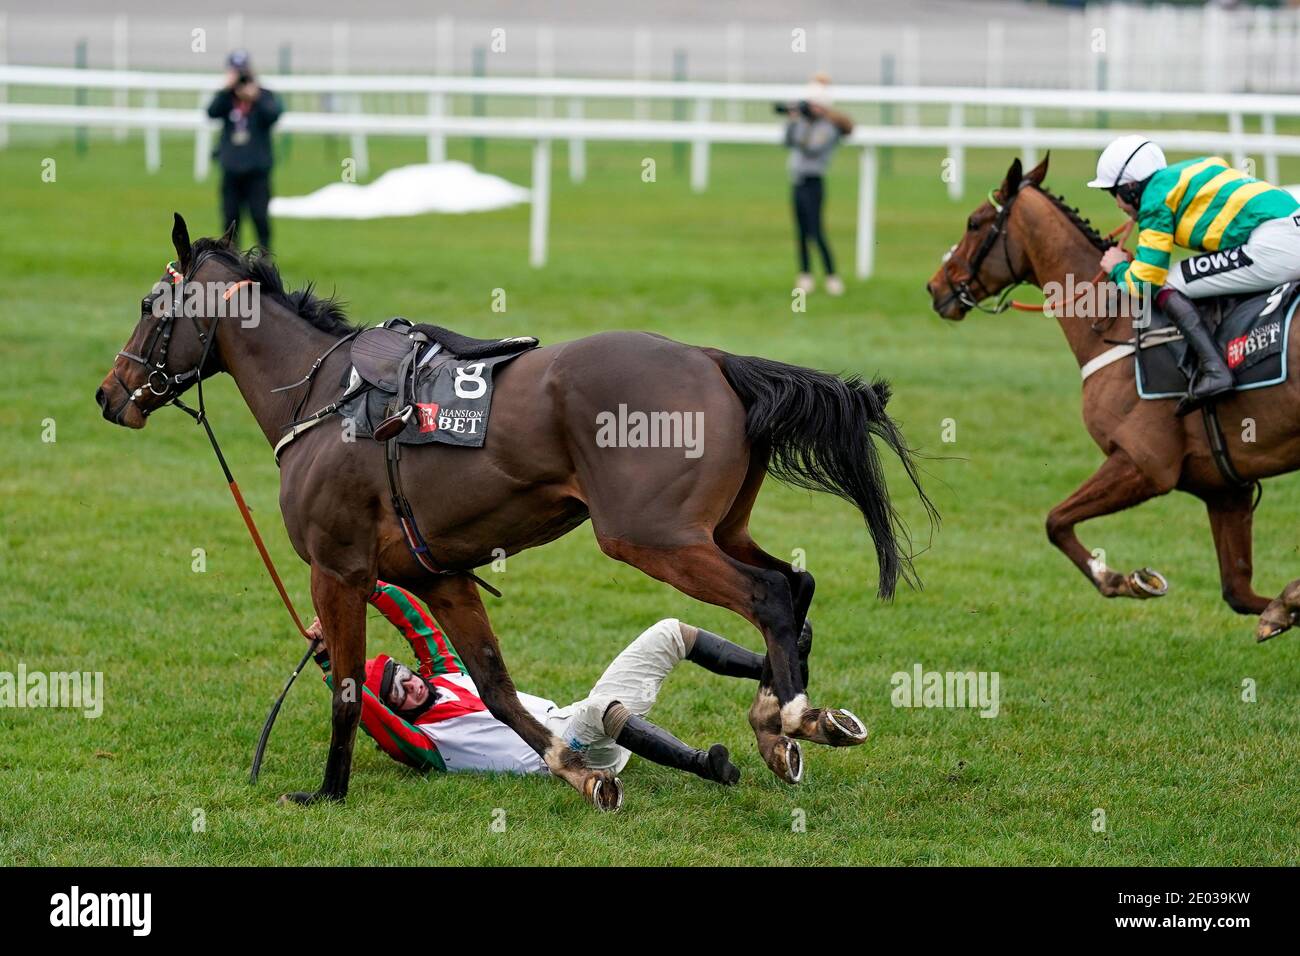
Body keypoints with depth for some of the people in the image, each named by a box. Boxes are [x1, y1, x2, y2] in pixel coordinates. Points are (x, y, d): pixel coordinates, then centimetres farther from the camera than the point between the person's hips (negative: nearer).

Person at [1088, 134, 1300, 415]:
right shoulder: (1185, 174, 25)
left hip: (1272, 244, -9)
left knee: (1165, 286, -4)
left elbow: (1144, 284, -2)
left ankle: (1213, 369, -20)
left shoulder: (1156, 196, 0)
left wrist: (1118, 269, 19)